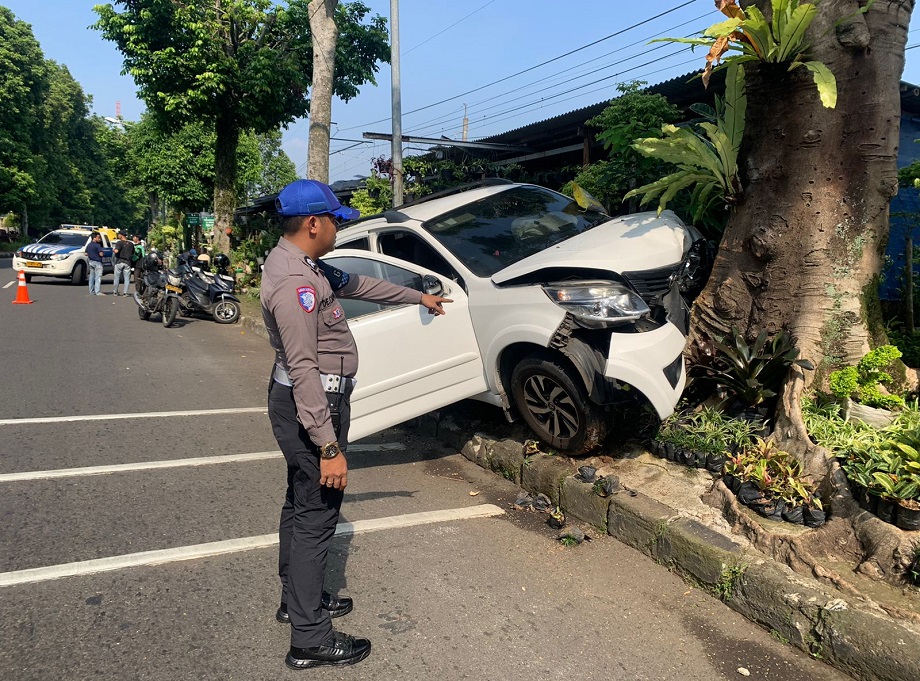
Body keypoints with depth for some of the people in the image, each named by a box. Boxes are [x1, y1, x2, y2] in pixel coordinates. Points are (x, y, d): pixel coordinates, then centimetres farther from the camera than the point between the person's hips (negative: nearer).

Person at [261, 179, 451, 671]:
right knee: (317, 515, -3)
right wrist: (329, 447, -29)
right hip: (311, 408, -11)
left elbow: (356, 284, 22)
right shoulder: (294, 281, -24)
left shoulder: (305, 266, 8)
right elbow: (304, 368, -29)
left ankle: (296, 599, 38)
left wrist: (417, 297, 30)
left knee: (301, 504, 21)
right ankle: (311, 640, 8)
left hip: (306, 403, 11)